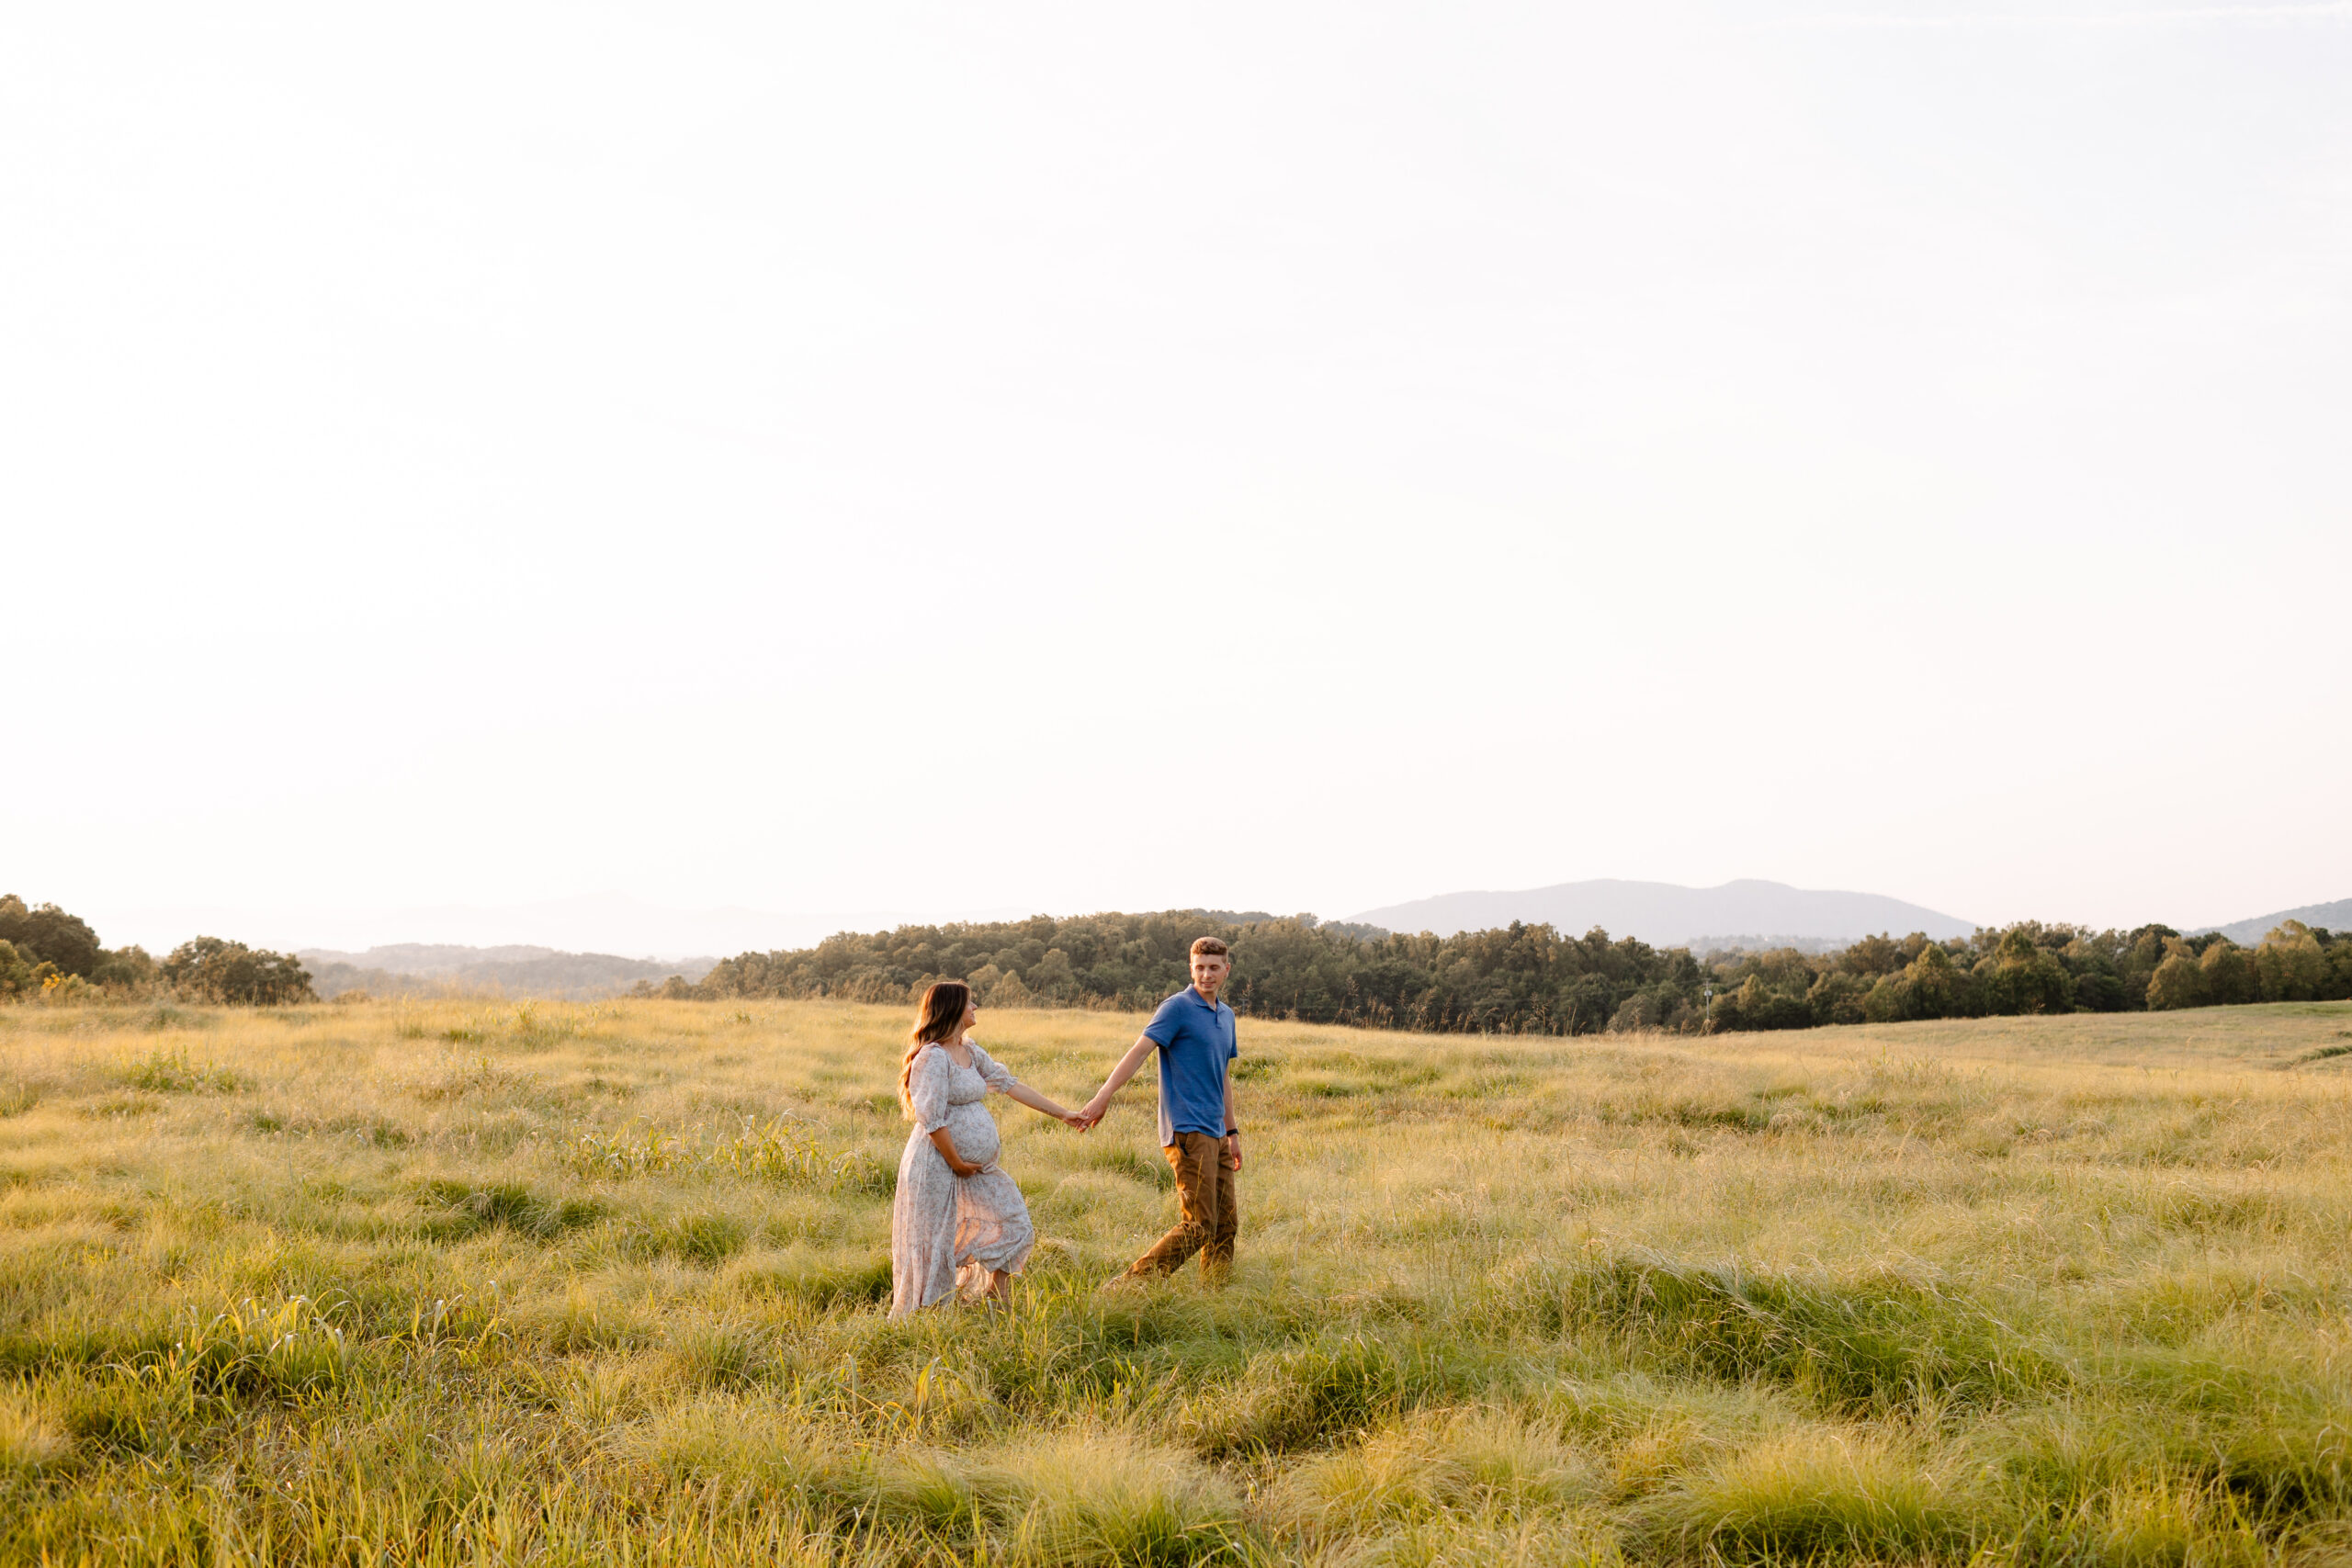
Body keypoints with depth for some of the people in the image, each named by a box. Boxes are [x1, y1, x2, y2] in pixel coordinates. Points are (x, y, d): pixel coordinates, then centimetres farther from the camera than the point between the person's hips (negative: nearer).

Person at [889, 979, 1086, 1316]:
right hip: (937, 1164, -9)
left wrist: (1063, 1114, 13)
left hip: (975, 1166, 9)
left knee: (1014, 1224, 9)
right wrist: (956, 1162, -15)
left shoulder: (971, 1053, 12)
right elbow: (931, 1118, -21)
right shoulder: (933, 1057, -16)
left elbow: (1011, 1085, 14)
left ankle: (998, 1303, 17)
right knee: (934, 1247, -3)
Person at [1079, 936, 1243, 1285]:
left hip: (1215, 1134, 8)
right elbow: (1139, 1050, -17)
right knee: (1199, 1225, -13)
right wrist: (1103, 1096, -28)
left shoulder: (1226, 1015, 17)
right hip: (1187, 1131, -8)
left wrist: (1232, 1132, 26)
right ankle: (1131, 1283, -9)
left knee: (1226, 1223, 8)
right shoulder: (1178, 1007, -7)